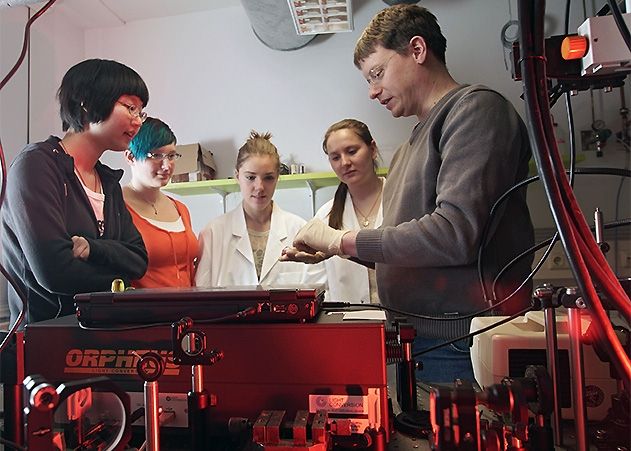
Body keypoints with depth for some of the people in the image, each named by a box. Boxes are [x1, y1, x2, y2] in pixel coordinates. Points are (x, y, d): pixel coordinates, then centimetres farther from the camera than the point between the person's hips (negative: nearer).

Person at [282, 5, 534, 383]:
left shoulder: (476, 108, -9)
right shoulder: (412, 145, 16)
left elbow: (456, 234, -23)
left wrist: (341, 240, -14)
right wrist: (330, 249, 5)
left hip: (458, 348, -7)